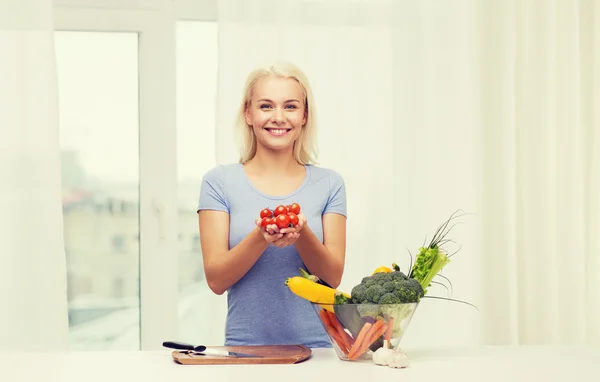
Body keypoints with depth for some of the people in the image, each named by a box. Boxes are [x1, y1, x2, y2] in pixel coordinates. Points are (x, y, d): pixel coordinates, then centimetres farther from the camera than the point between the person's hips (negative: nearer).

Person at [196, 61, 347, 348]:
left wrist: (302, 234, -16)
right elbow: (216, 280, -2)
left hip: (314, 345, 1)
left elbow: (333, 277, 2)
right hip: (245, 346, 0)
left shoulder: (329, 184, 7)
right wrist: (260, 237, -18)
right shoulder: (219, 182, 3)